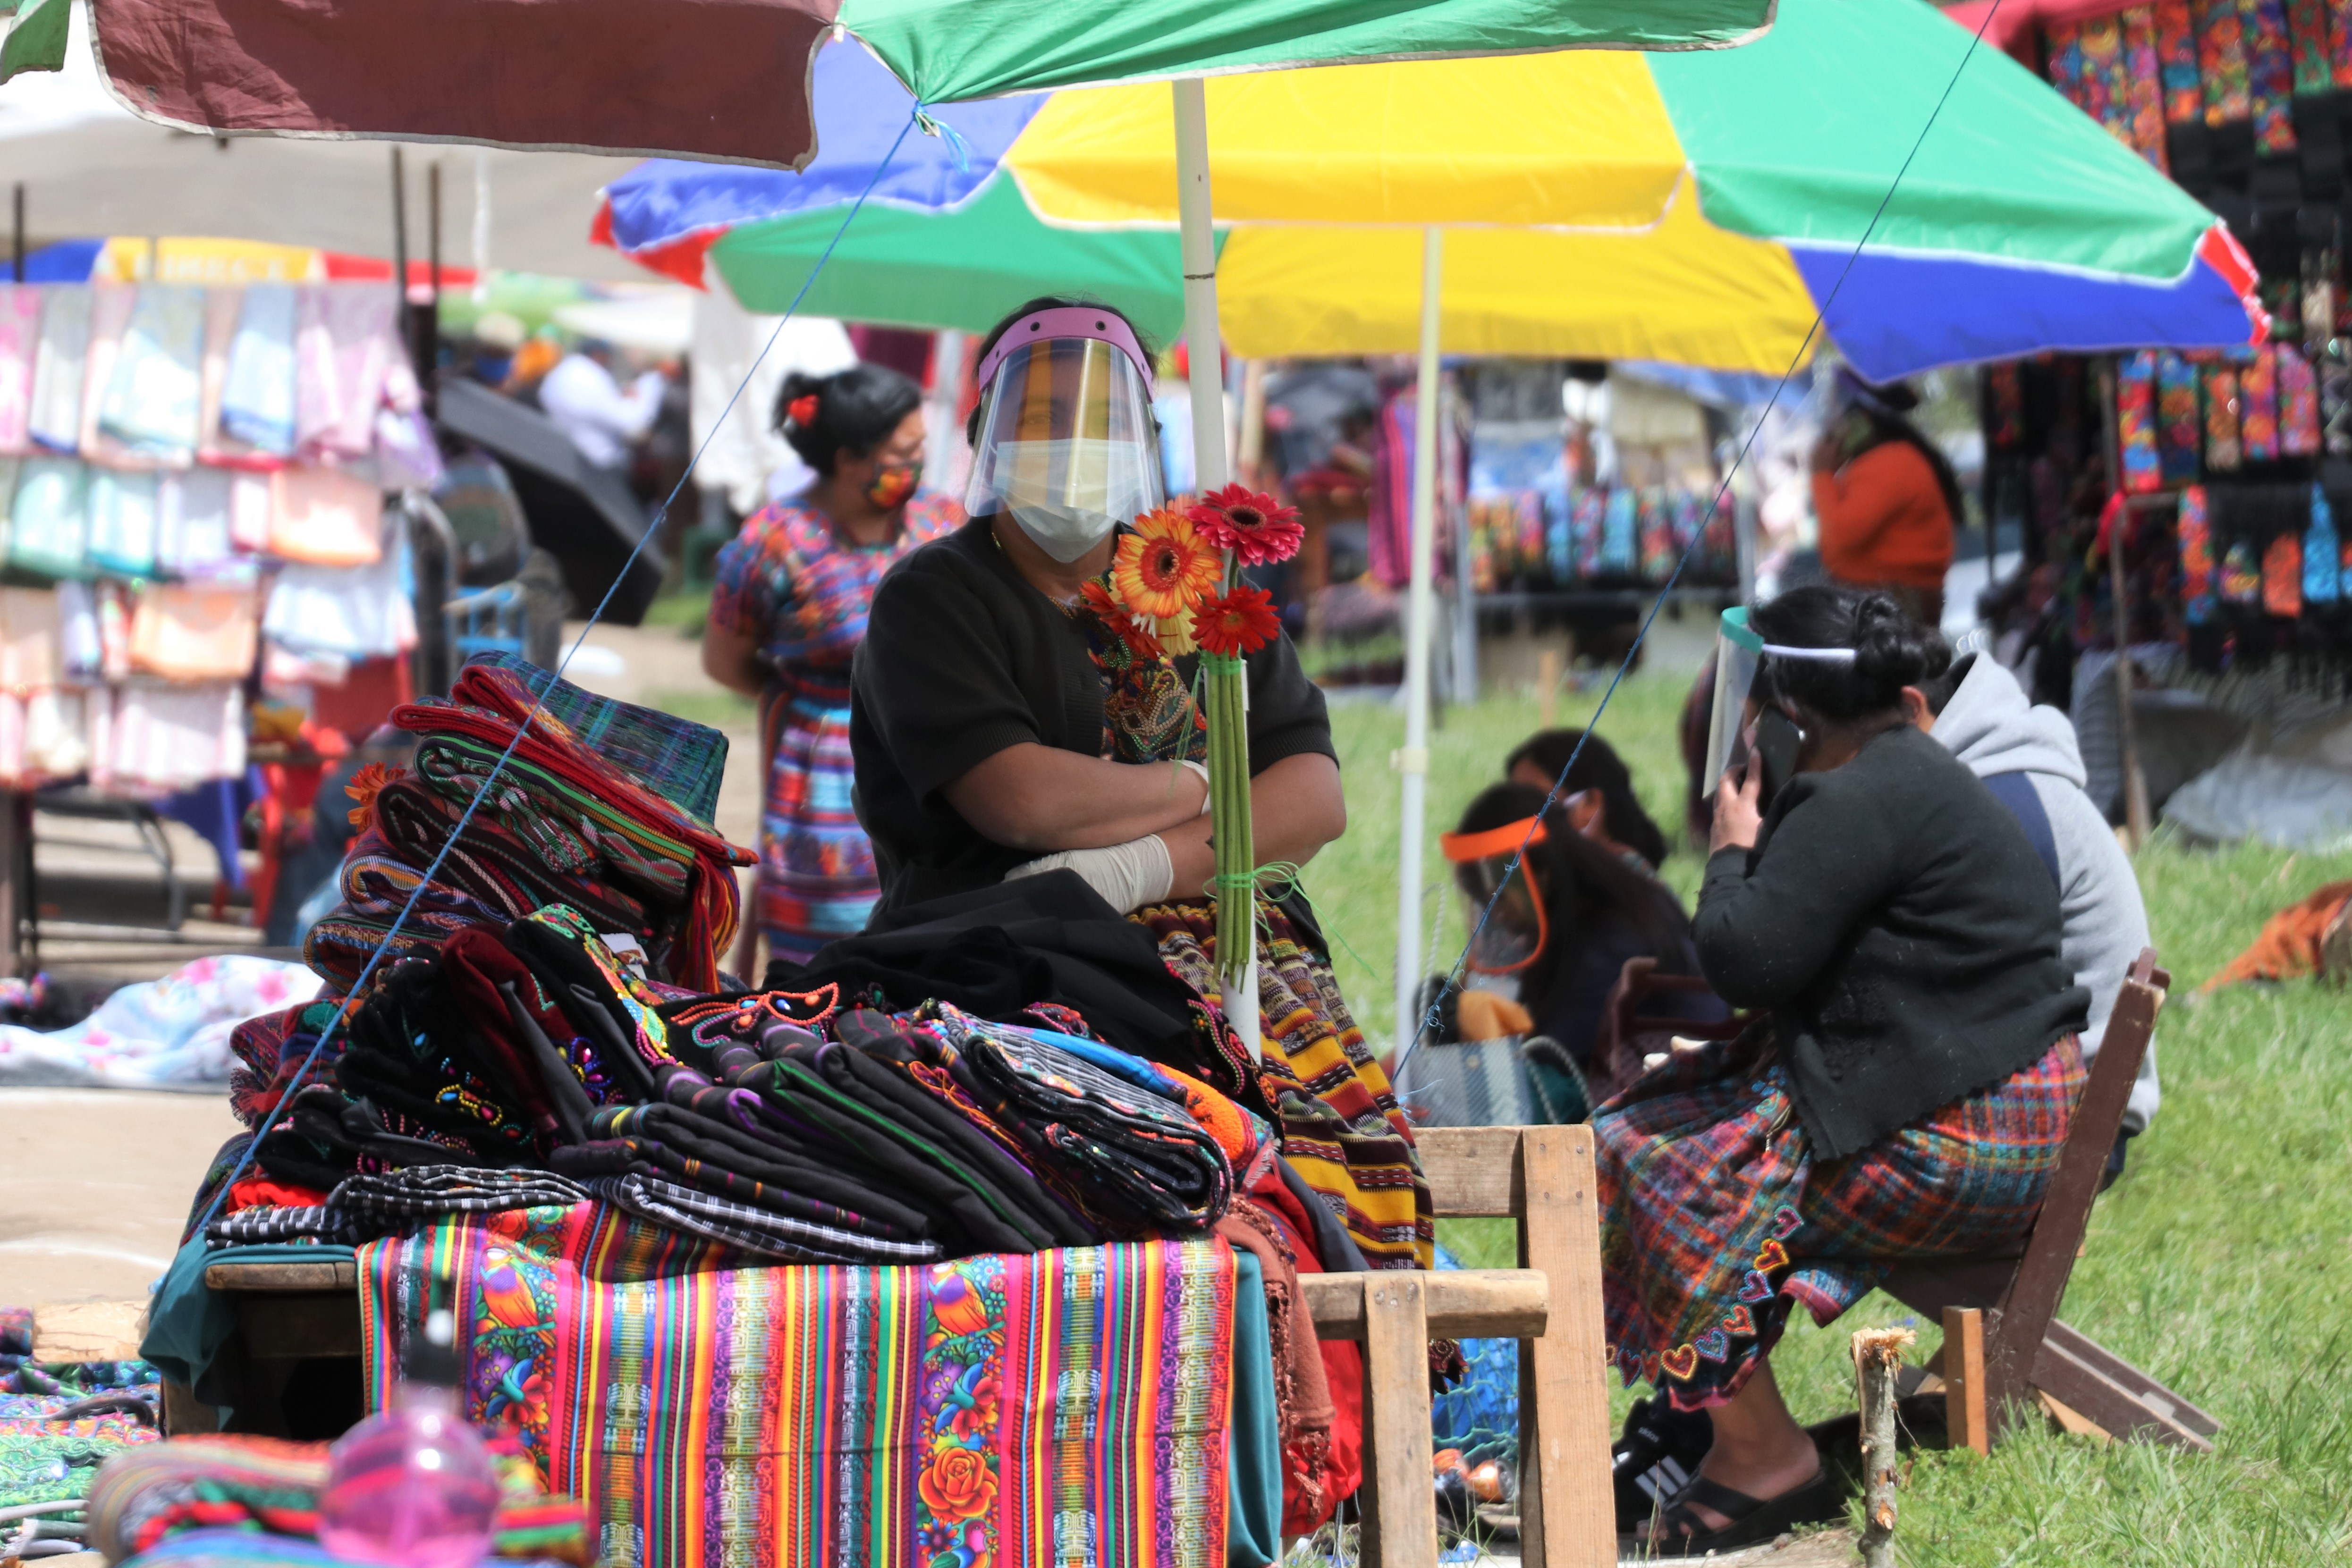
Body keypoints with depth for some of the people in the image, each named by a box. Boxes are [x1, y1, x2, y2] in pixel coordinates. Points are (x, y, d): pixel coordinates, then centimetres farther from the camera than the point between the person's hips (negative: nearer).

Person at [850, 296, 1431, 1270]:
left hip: (1225, 935, 4)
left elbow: (1317, 796, 10)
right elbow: (1019, 799, -9)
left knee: (1334, 1106, -30)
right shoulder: (934, 599, 8)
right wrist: (1203, 789, 5)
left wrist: (1142, 865, -7)